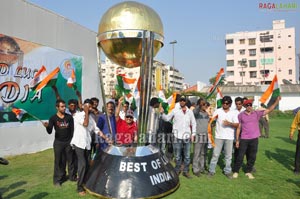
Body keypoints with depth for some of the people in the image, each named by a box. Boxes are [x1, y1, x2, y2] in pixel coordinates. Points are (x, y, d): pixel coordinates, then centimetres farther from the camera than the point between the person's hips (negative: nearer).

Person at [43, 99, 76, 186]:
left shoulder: (69, 117, -1)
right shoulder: (53, 118, -5)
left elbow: (72, 130, 2)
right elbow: (50, 132, -10)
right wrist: (47, 126, -31)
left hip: (69, 142, 2)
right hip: (58, 142, -1)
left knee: (71, 160, 10)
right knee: (59, 161, 4)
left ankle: (72, 176, 26)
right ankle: (58, 179, 18)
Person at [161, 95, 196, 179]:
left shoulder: (190, 111, 9)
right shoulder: (175, 111, 1)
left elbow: (193, 123, 14)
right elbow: (167, 118, 3)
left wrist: (193, 134, 6)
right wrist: (162, 113, -15)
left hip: (187, 137, 3)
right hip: (177, 137, -2)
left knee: (187, 156, 10)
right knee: (177, 156, 6)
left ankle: (185, 171, 23)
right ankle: (177, 170, 21)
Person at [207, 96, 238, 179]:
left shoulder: (233, 113, 6)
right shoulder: (217, 111, 2)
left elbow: (237, 124, 1)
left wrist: (230, 123, -16)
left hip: (229, 137, 2)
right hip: (219, 136, -2)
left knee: (228, 155, 9)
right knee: (215, 154, 2)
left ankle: (227, 171, 23)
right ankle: (211, 171, 11)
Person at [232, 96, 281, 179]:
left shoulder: (257, 113, 1)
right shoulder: (241, 115, -2)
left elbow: (269, 110, -2)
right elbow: (238, 128, 1)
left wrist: (277, 101, -14)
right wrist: (237, 140, 0)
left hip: (254, 139, 2)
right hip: (244, 139, -2)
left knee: (252, 157, 11)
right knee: (240, 156, 3)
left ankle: (248, 171, 27)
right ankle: (235, 171, 17)